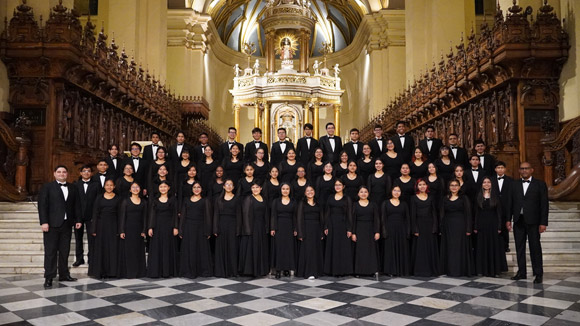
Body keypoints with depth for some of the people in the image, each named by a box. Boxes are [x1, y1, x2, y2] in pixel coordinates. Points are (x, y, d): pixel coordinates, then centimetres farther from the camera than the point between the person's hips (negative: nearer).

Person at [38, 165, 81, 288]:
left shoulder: (72, 188, 15)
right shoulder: (47, 187, 2)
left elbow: (76, 205, 15)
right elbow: (42, 205, -5)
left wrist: (78, 220, 8)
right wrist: (44, 222, -13)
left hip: (67, 224, 4)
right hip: (52, 224, -4)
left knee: (65, 251, 9)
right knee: (50, 251, -1)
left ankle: (64, 274, 17)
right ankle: (49, 277, 3)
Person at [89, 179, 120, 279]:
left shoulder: (118, 198, 4)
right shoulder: (99, 198, 6)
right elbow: (95, 213, 3)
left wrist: (120, 229, -5)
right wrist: (94, 229, -4)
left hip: (113, 225, 0)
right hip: (102, 225, 1)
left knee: (113, 248, 0)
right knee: (101, 248, 3)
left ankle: (112, 271, 8)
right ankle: (101, 271, 10)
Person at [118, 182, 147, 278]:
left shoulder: (144, 202, 8)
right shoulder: (126, 201, 0)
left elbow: (145, 217, 8)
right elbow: (122, 216, -3)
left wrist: (144, 230, 1)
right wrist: (121, 231, -9)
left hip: (138, 229, 3)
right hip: (128, 228, -3)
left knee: (139, 251, 6)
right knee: (128, 251, -2)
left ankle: (139, 272, 15)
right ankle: (128, 272, 6)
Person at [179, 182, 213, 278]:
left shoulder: (205, 200, 5)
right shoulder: (186, 200, 11)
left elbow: (208, 216, 0)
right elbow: (182, 216, 9)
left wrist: (208, 231, -8)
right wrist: (181, 231, 1)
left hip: (200, 227, -2)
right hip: (188, 228, 2)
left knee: (202, 249, 1)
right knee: (189, 250, 2)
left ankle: (204, 271, 11)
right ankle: (189, 271, 10)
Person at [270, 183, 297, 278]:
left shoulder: (293, 202, 7)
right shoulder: (276, 201, 5)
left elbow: (295, 216, 5)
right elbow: (273, 215, 1)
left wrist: (295, 229, -3)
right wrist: (272, 228, -8)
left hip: (289, 227, 1)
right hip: (279, 227, -1)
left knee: (289, 247, 2)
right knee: (278, 247, -1)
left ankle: (287, 269, 10)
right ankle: (278, 270, 3)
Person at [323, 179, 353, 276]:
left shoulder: (347, 199, 1)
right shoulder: (330, 198, 10)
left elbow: (349, 214, -3)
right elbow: (327, 213, 9)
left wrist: (349, 229, -10)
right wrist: (326, 227, 1)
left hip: (342, 224, -3)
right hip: (332, 225, 3)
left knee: (343, 247, -1)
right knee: (332, 247, 4)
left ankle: (342, 270, 7)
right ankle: (332, 269, 12)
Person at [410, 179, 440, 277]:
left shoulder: (431, 197, 9)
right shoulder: (414, 198, 2)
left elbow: (434, 213, 5)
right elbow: (413, 215, -2)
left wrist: (435, 227, -5)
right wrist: (415, 230, -9)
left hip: (430, 225, 2)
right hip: (419, 225, -2)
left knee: (431, 247, 4)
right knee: (420, 248, 0)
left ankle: (432, 270, 13)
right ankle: (420, 270, 7)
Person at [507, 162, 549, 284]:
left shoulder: (540, 184, 2)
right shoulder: (514, 184, 11)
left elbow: (544, 204, -2)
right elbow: (511, 203, 10)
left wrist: (543, 223, -9)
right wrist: (508, 219, 4)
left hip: (533, 221, -3)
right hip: (518, 221, 3)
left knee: (535, 247, 0)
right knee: (519, 247, 8)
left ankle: (538, 274, 9)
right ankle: (521, 272, 17)